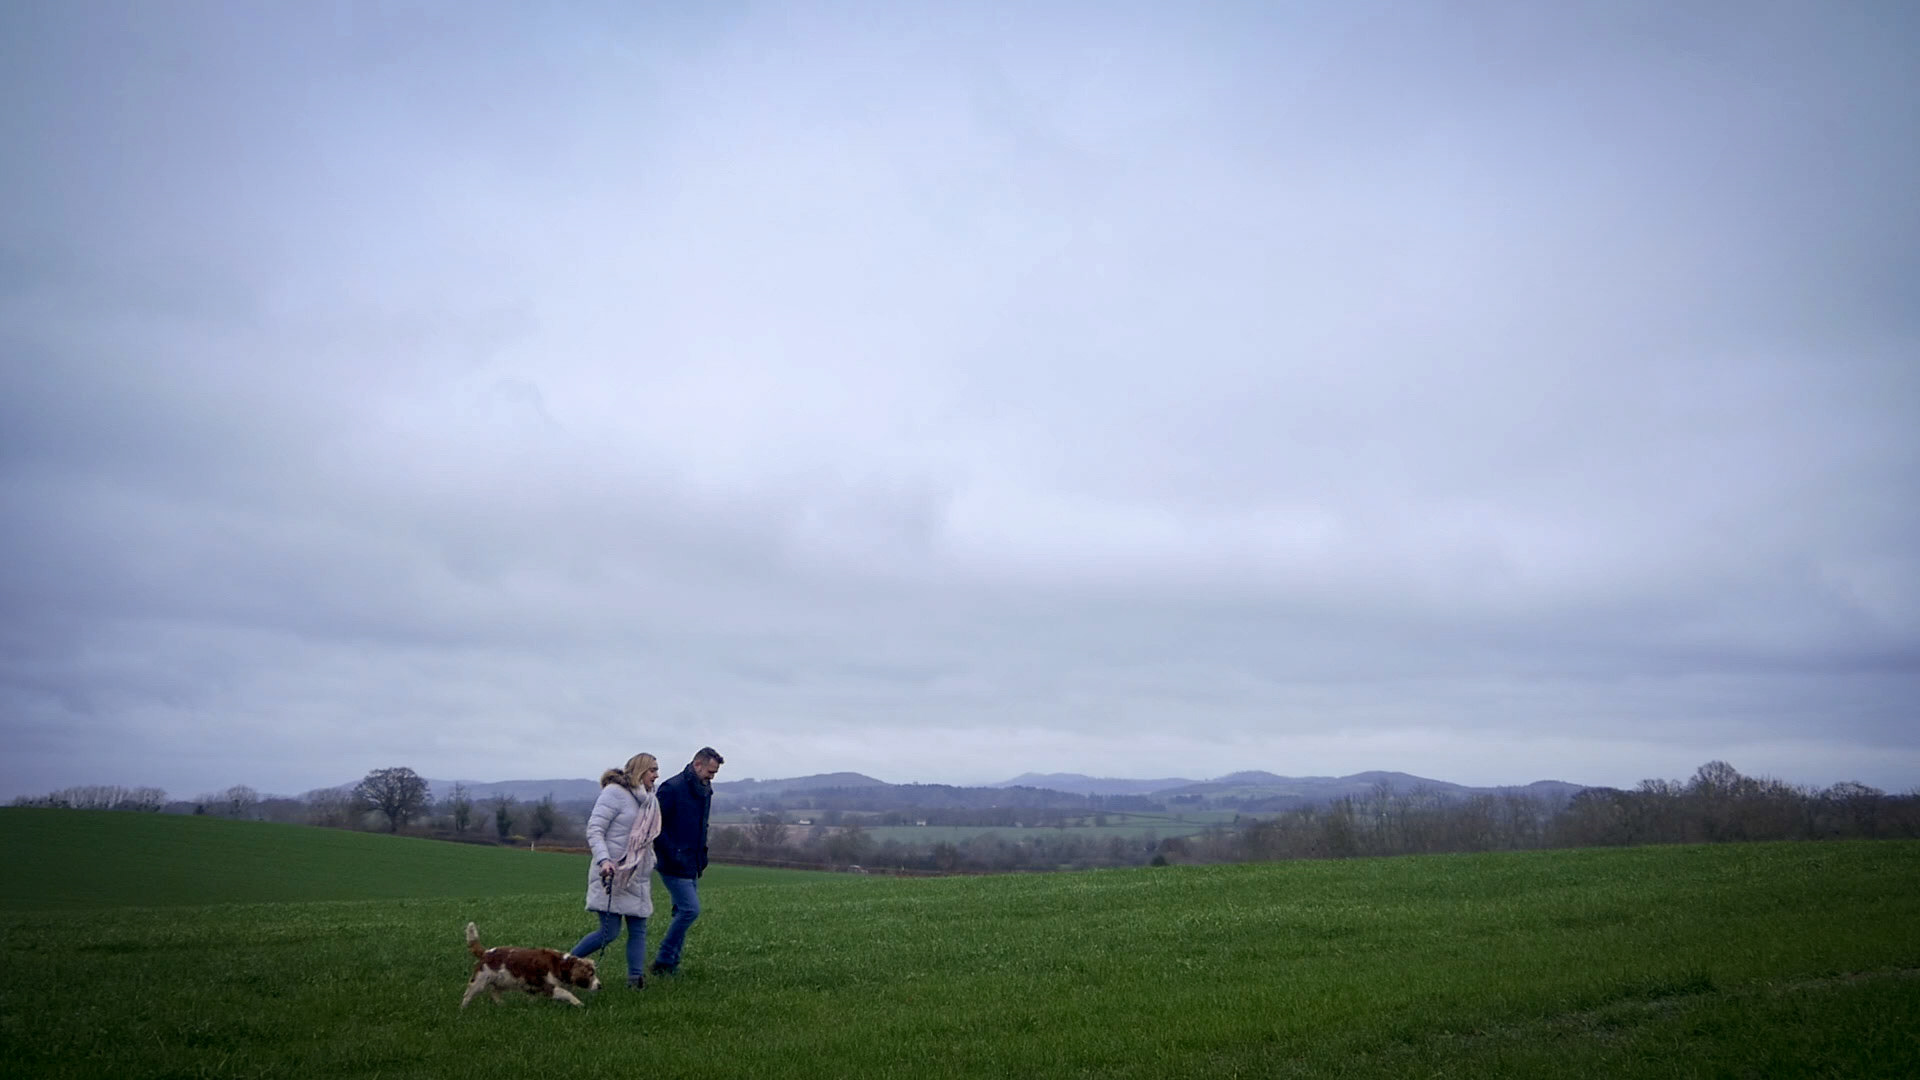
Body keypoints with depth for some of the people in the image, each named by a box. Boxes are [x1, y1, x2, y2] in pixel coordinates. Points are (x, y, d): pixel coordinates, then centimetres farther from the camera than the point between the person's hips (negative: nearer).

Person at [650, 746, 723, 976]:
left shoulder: (705, 792, 13)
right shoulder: (672, 789, -14)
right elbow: (656, 826, -15)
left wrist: (702, 852, 15)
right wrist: (672, 855, -19)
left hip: (692, 865, 9)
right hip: (674, 865, -9)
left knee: (683, 912, 9)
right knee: (690, 909, -13)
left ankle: (671, 963, 16)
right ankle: (663, 961, -3)